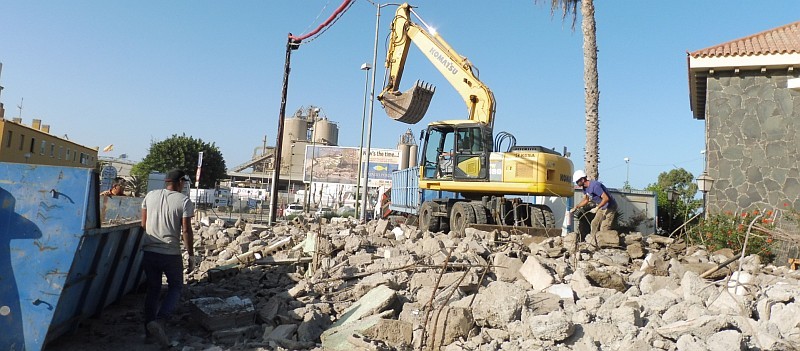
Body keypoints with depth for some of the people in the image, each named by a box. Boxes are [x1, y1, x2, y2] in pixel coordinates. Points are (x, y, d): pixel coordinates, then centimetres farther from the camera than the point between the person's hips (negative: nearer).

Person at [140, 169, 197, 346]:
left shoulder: (150, 196, 5)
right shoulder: (184, 201, -8)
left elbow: (143, 224, 9)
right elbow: (186, 230, -10)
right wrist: (191, 255, -3)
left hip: (149, 251, 4)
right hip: (171, 254, -4)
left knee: (153, 289, 18)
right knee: (175, 288, 12)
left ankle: (149, 325, 21)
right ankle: (159, 320, -8)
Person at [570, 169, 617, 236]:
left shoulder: (594, 186, -29)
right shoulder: (585, 188, 2)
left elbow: (606, 198, -33)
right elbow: (586, 200, 16)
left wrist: (597, 208, -34)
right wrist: (575, 207, 6)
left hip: (609, 207, -10)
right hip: (602, 207, 10)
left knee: (604, 229, -14)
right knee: (594, 224, 12)